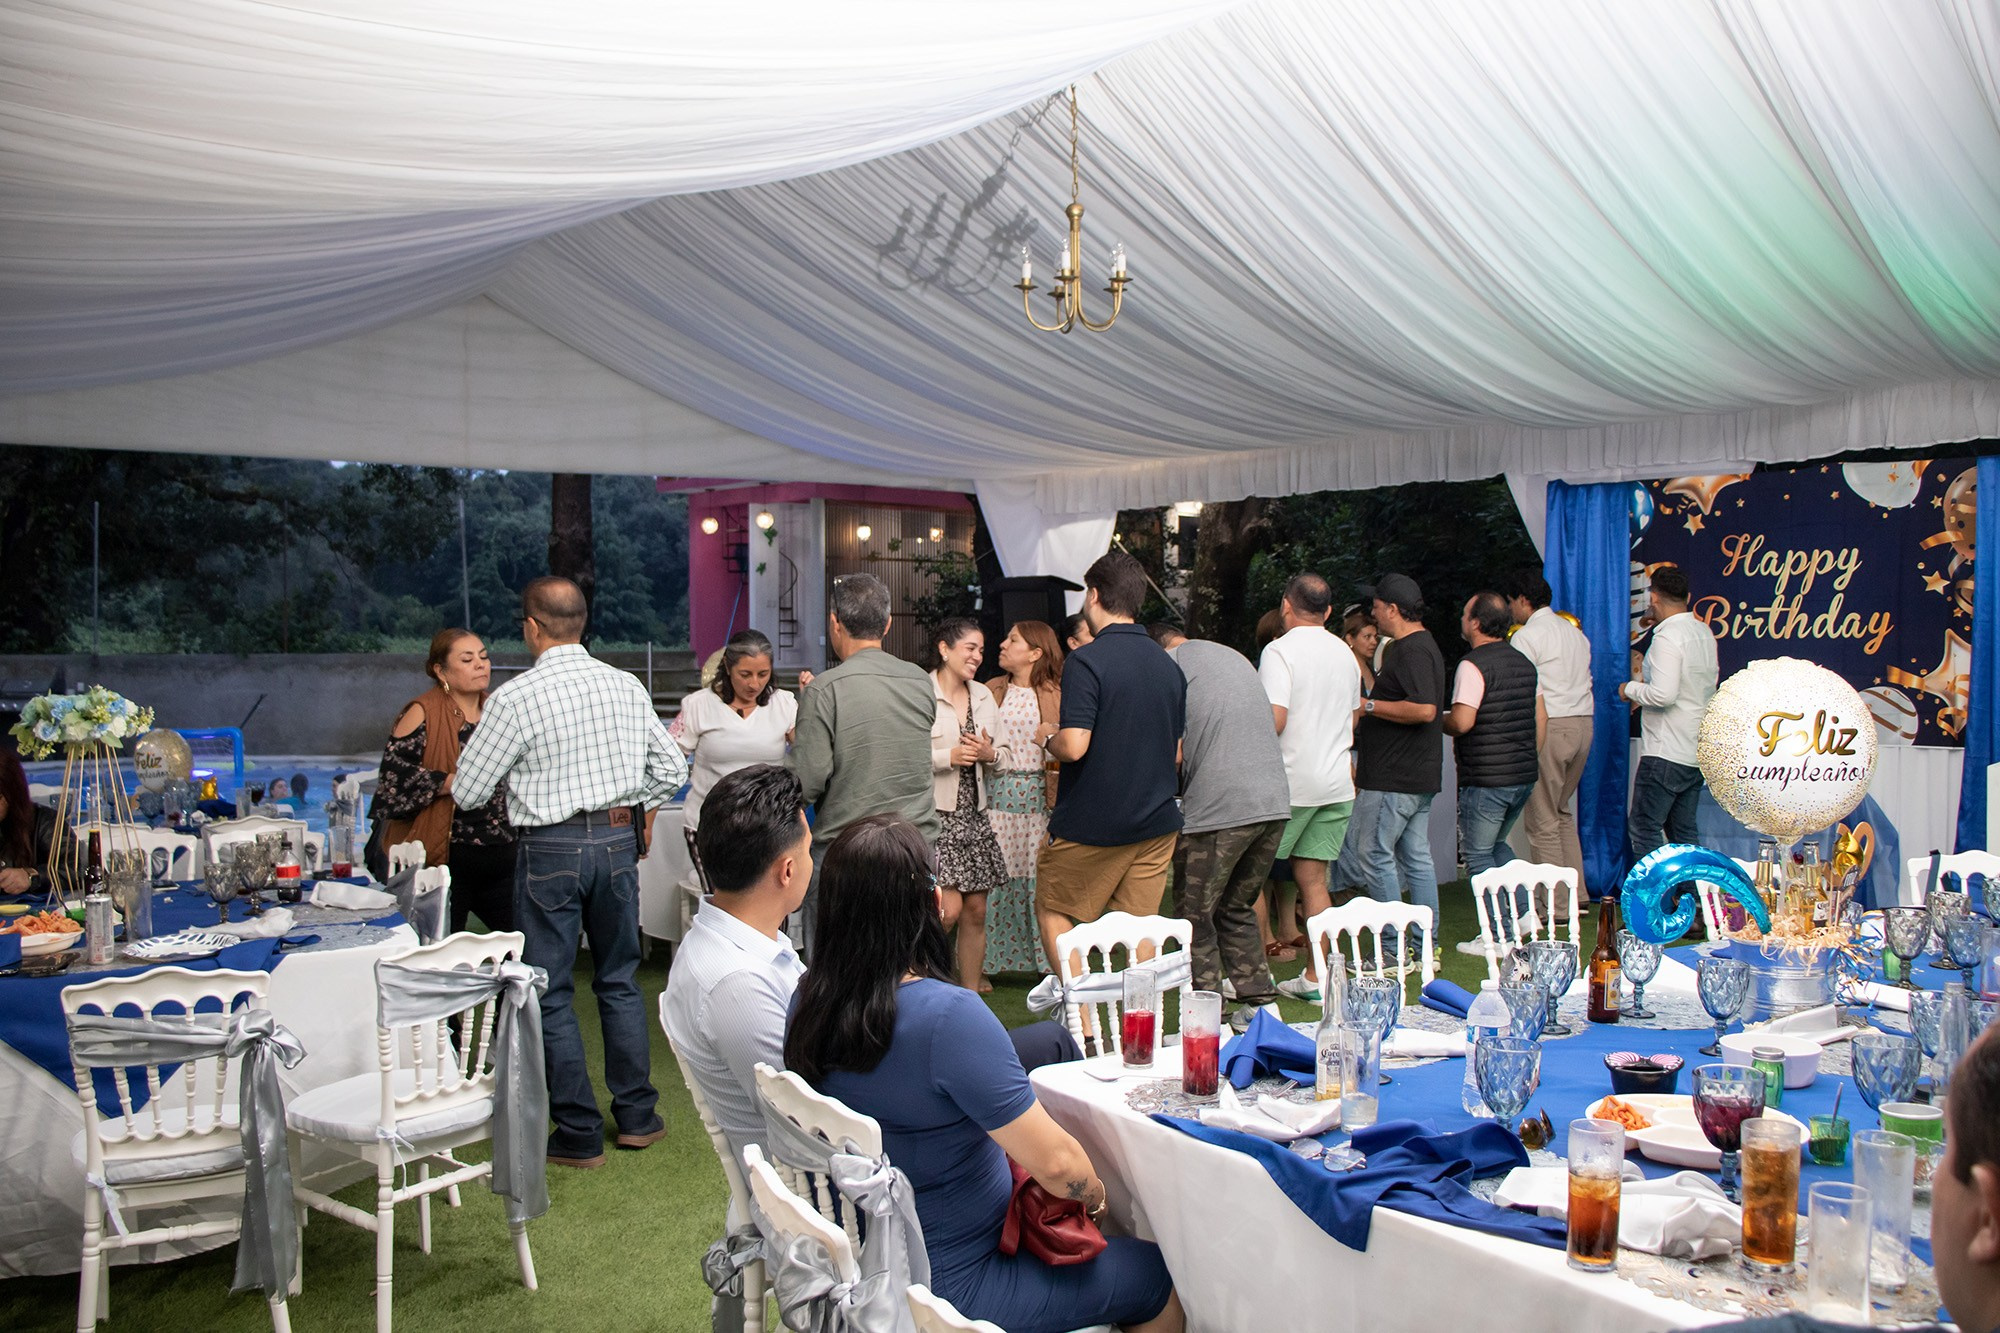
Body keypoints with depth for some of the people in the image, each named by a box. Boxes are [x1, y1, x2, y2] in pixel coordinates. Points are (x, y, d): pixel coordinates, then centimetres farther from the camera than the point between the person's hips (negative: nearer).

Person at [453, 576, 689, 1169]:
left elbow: (467, 790, -5)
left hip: (551, 850, -5)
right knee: (619, 982, 17)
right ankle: (637, 1115, 25)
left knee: (550, 994, 7)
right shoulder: (627, 686, 2)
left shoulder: (515, 698, -12)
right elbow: (671, 767, 8)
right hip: (618, 840, 5)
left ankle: (578, 1134, 13)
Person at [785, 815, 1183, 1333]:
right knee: (1162, 1277, 9)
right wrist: (1095, 1194, -3)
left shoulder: (809, 1000, -7)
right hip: (949, 1286, -8)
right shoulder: (948, 1014, -30)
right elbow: (1055, 1163, -24)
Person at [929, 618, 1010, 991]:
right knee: (949, 910, -12)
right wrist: (949, 756, -19)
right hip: (934, 814, -7)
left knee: (975, 912, 7)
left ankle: (971, 994, 18)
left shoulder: (984, 696, 13)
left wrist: (990, 754, -3)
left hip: (973, 814, 7)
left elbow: (1001, 757, 19)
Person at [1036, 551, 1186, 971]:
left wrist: (1048, 741, -2)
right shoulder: (1169, 666, 8)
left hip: (1092, 823, -6)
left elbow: (1074, 746, -22)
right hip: (1157, 821, 6)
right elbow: (1177, 754, 14)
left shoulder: (1086, 661, -15)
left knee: (1053, 912, 11)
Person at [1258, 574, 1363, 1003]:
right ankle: (1314, 977, 11)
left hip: (1290, 782, -6)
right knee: (1314, 880, 10)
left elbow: (1274, 720, -20)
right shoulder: (1345, 654, 11)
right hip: (1337, 783, 6)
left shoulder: (1280, 651, -12)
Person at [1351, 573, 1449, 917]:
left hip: (1394, 780, -11)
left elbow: (1424, 709, -28)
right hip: (1420, 777, 11)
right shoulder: (1423, 645, 18)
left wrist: (1368, 705, -19)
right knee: (1417, 859, 12)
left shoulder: (1411, 650, -16)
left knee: (1376, 856, -4)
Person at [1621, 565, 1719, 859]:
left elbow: (1663, 694, -25)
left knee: (1643, 829, -4)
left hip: (1666, 752, -9)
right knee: (1684, 831, 14)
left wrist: (1630, 688, -8)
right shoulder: (1704, 632, 11)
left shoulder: (1667, 637, -17)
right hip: (1698, 752, 9)